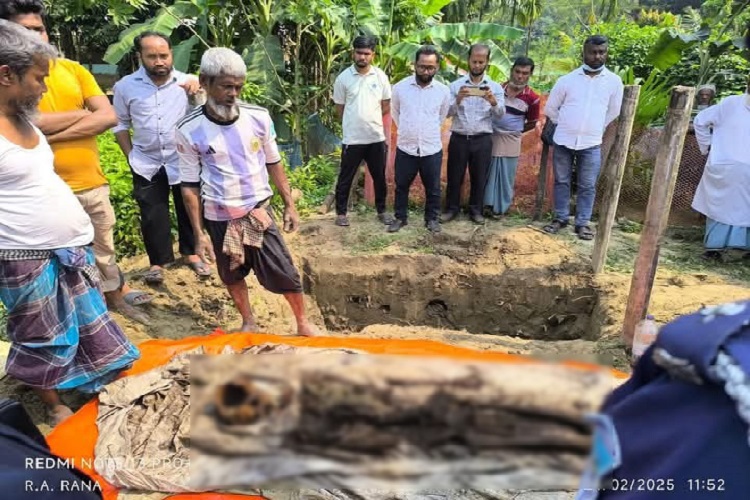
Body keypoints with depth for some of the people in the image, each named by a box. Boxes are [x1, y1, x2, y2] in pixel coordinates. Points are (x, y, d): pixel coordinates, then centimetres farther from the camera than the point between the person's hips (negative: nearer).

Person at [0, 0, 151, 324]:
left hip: (93, 183, 3)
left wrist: (54, 134, -13)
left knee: (103, 251, 19)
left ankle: (116, 299, 38)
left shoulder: (73, 69, 5)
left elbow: (108, 116, -6)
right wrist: (84, 114, -10)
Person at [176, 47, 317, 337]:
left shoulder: (258, 117, -8)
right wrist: (199, 234, -5)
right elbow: (190, 186, -4)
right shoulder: (189, 130, -12)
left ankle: (303, 323, 25)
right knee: (232, 275, 16)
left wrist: (289, 205, 5)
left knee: (284, 273, 3)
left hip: (259, 211, 1)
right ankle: (248, 322, 40)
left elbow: (273, 163, 5)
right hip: (219, 218, 0)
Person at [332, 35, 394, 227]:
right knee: (346, 177, 7)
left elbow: (386, 106, 9)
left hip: (376, 137, 2)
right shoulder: (343, 78, -4)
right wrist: (354, 123, 7)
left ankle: (381, 210, 28)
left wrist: (370, 118, 6)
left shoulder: (380, 76, 1)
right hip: (352, 138, -2)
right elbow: (339, 109, 3)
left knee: (379, 177, 12)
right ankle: (341, 212, 21)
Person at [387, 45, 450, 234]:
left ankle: (432, 218, 29)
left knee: (433, 188, 11)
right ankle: (400, 217, 29)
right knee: (401, 186, 12)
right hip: (405, 148, 0)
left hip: (432, 149, 0)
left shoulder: (443, 91, -4)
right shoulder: (400, 87, -5)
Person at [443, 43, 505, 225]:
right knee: (454, 176, 7)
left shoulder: (495, 87, 4)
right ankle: (452, 208, 23)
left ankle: (476, 210, 23)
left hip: (482, 140, 1)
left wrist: (493, 102, -27)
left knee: (479, 177, 9)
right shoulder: (456, 85, 2)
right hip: (459, 138, 0)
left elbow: (500, 114, -7)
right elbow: (447, 113, -4)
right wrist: (458, 100, -22)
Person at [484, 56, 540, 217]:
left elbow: (532, 123, 5)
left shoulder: (532, 98, -8)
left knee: (506, 175, 6)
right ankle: (486, 204, 20)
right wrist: (496, 129, 2)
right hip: (491, 137, 2)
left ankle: (500, 207, 19)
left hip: (511, 141, -2)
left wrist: (514, 130, 6)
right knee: (487, 172, 7)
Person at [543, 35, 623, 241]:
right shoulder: (567, 79, -1)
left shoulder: (614, 81, 1)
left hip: (591, 144, 0)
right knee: (561, 181, 9)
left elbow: (613, 112, 14)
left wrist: (596, 128, 13)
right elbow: (550, 108, 8)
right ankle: (560, 218, 22)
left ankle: (583, 223, 15)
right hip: (563, 141, 0)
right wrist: (566, 126, 9)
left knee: (587, 186, 4)